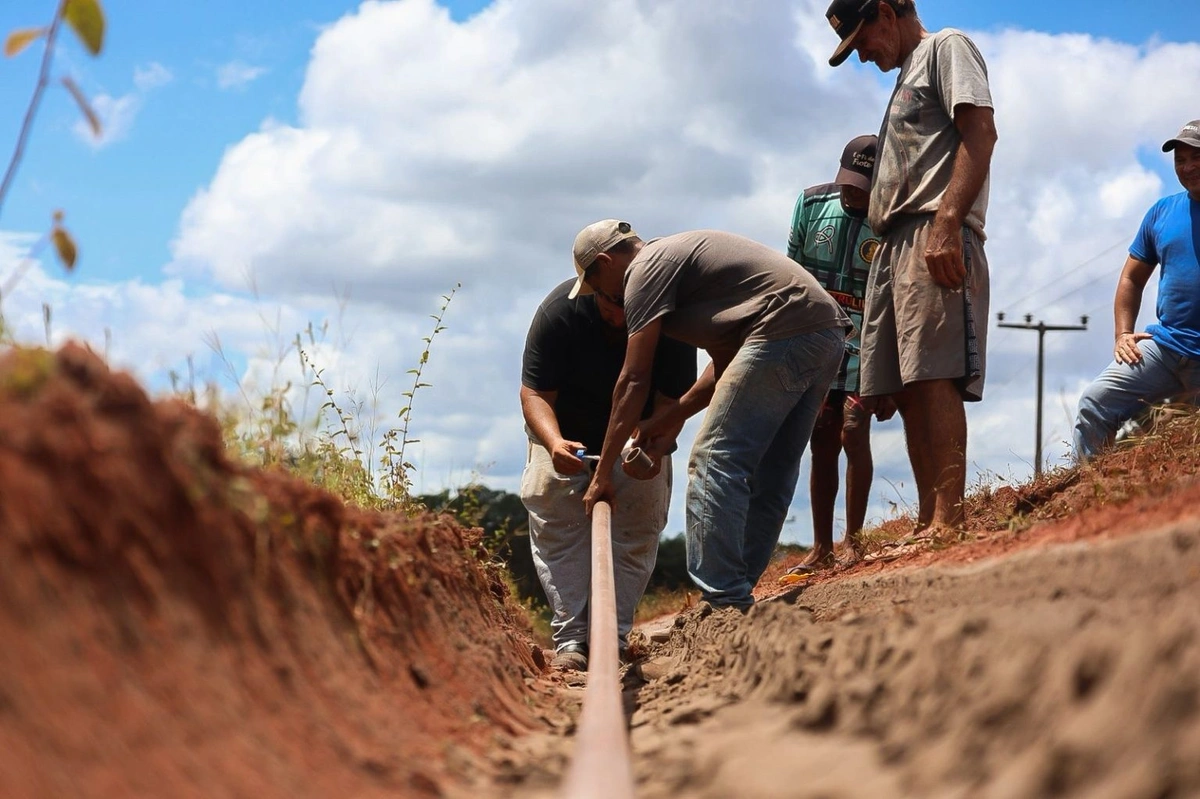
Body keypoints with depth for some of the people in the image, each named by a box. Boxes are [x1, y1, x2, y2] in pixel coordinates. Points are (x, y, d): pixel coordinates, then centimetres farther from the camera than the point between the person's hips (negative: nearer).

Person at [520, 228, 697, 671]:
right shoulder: (560, 309, -28)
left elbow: (671, 401, -26)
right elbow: (534, 392, -26)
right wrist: (554, 442, -46)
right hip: (565, 434, -1)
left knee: (639, 526, -11)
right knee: (555, 520, -13)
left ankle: (613, 637, -6)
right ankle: (569, 637, -13)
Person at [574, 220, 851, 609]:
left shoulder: (646, 269, 0)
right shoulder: (678, 257, 28)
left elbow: (634, 380, -3)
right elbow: (727, 362, 27)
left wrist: (602, 473, 1)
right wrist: (674, 417, 24)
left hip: (784, 332, -10)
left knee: (715, 462, -9)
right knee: (767, 479, 11)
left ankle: (722, 604, -14)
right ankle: (735, 600, 14)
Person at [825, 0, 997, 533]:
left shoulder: (946, 47, 5)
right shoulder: (907, 75, 32)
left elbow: (981, 133, -11)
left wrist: (946, 223, -22)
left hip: (934, 236, -10)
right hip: (895, 246, 10)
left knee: (933, 377, -18)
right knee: (907, 389, 4)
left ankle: (947, 520, -24)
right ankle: (928, 525, 4)